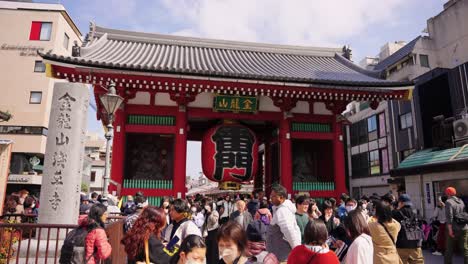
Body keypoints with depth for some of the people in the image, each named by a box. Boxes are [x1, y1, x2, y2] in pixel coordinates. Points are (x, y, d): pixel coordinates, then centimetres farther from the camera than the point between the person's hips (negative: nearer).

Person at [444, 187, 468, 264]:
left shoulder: (449, 202, -10)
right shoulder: (461, 201, 9)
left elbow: (449, 216, -18)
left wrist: (450, 229, -19)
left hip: (454, 229, -5)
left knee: (449, 249, 6)